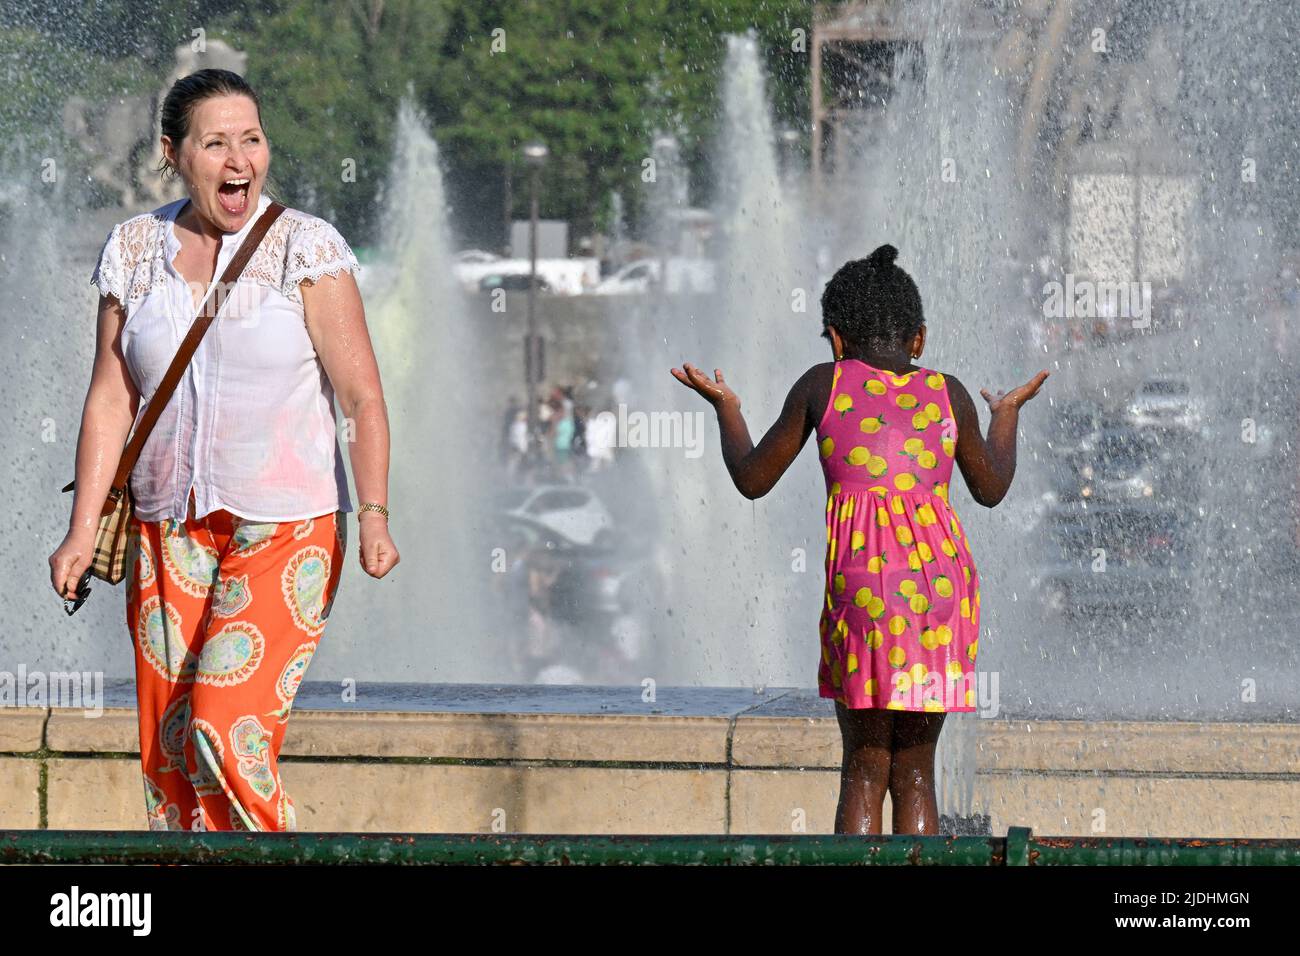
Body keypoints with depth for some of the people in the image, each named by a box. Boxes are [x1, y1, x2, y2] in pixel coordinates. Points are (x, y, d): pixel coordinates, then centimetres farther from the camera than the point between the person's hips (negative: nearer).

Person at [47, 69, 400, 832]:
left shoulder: (307, 248, -4)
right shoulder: (135, 250, 6)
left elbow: (363, 395, -8)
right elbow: (111, 399, 7)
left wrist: (375, 515, -19)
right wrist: (83, 531, 2)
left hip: (288, 526, -4)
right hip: (168, 529, 4)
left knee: (226, 731, -16)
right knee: (166, 746, 1)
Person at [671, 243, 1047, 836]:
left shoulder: (823, 386, 6)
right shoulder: (948, 394, 12)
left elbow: (752, 479, 14)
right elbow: (992, 488, 26)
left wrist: (725, 407, 31)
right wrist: (1007, 414, 44)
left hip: (863, 581, -2)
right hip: (944, 579, 2)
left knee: (864, 768, 5)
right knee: (915, 771, 10)